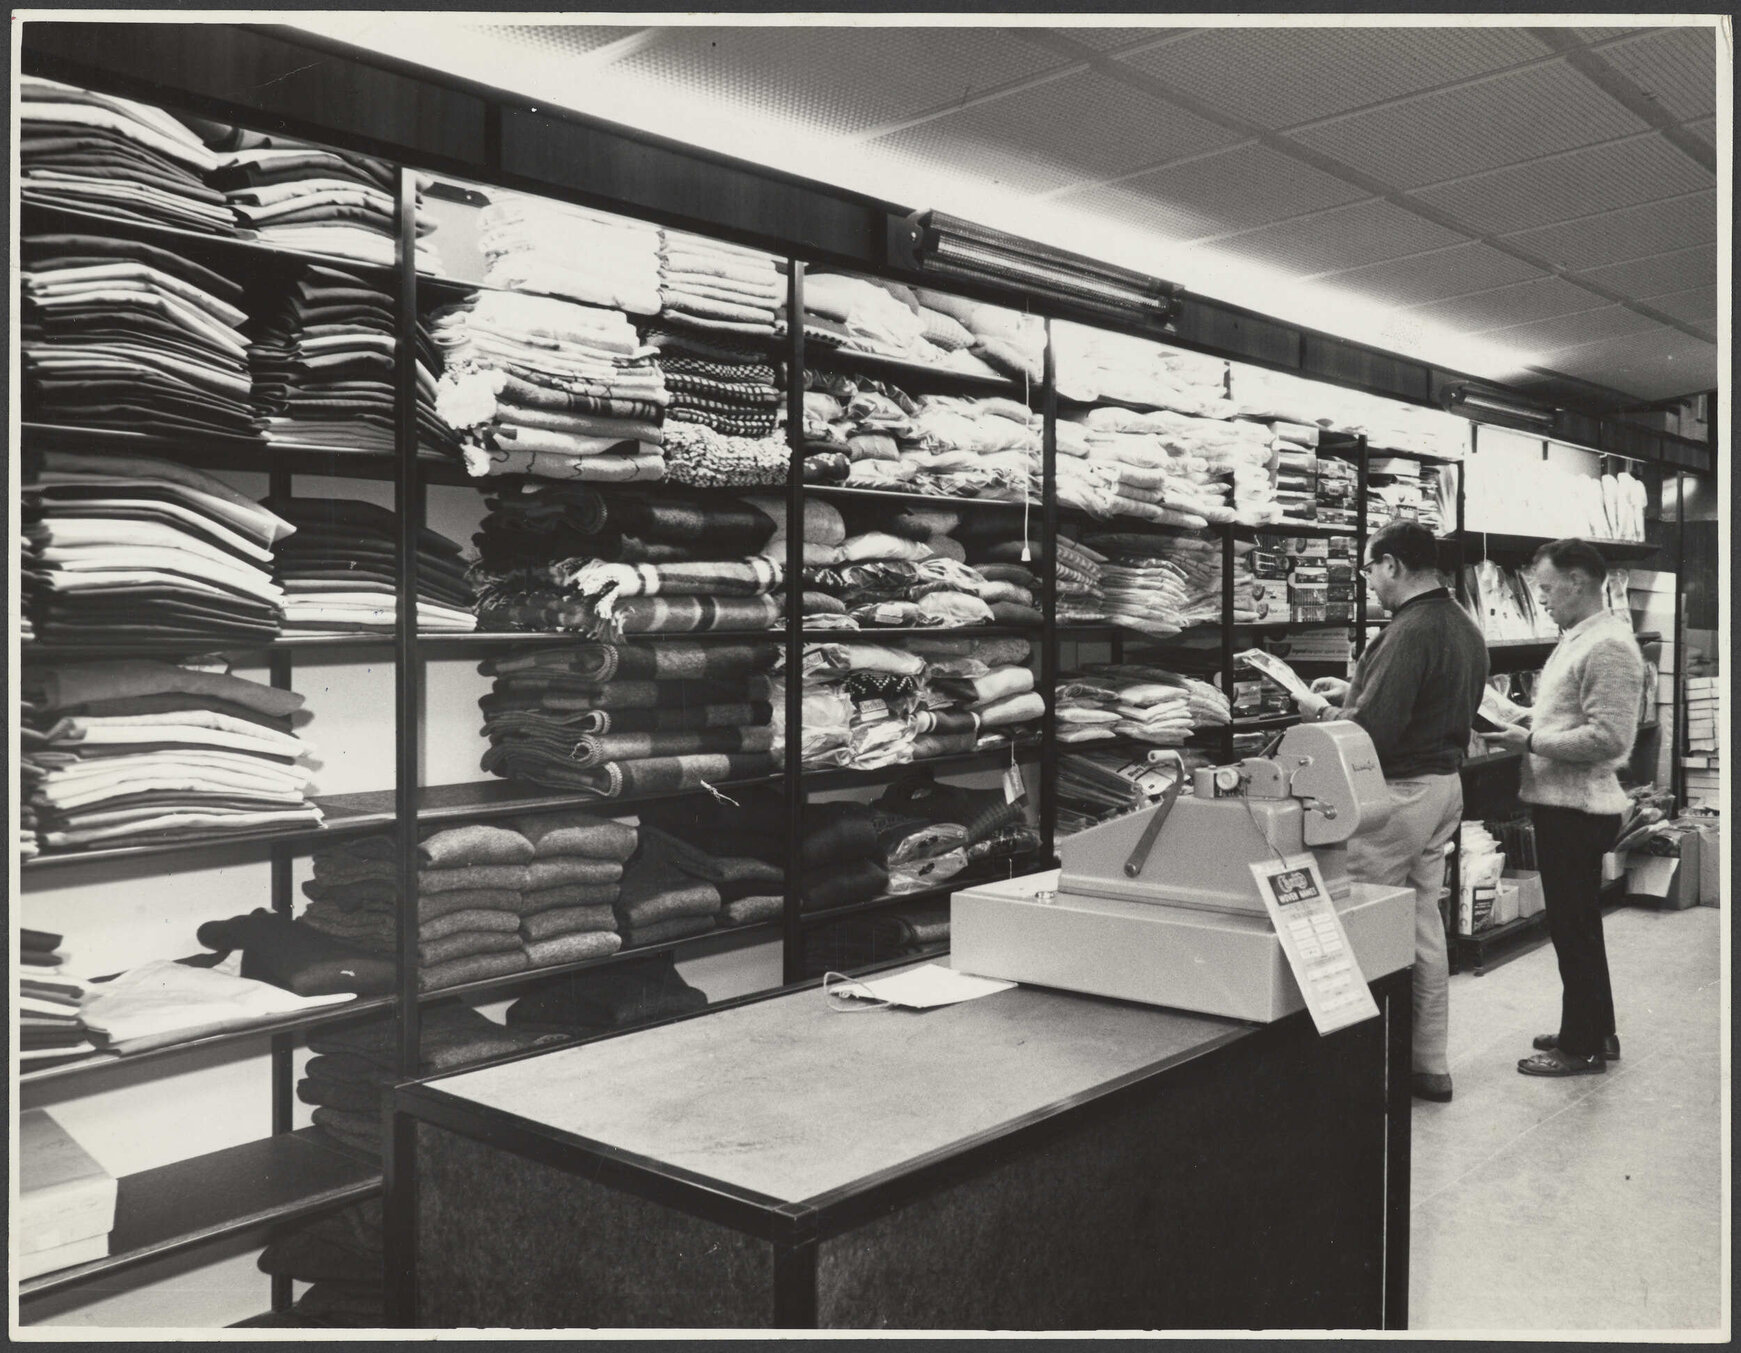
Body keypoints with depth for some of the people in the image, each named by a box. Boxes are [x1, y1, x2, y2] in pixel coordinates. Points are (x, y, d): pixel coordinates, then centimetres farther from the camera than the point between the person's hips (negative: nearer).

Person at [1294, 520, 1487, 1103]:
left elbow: (1373, 731, -24)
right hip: (1446, 783, 10)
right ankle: (1430, 1064, 22)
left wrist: (1321, 710, -6)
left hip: (1400, 789, -10)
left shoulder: (1410, 631, -20)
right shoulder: (1463, 625, 12)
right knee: (1425, 922, 15)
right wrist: (1354, 692, 16)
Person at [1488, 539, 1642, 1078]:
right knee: (1575, 925, 18)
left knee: (1574, 928, 1)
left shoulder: (1608, 646, -18)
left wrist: (1531, 740, -19)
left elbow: (1607, 737, -24)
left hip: (1578, 810, -10)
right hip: (1561, 805, 10)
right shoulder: (1577, 638, 13)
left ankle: (1583, 1047, 12)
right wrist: (1524, 724, 8)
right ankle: (1594, 1032, 31)